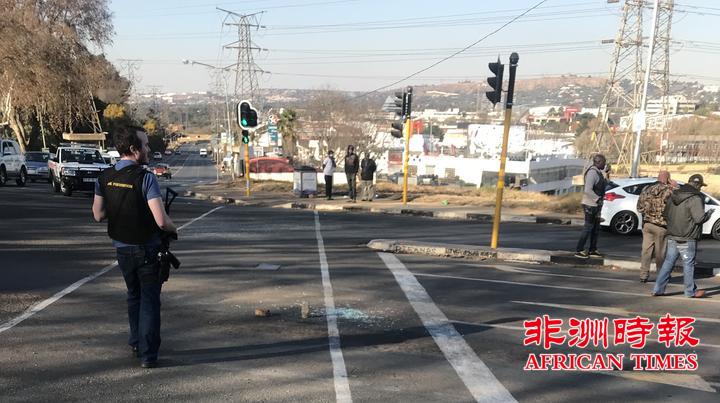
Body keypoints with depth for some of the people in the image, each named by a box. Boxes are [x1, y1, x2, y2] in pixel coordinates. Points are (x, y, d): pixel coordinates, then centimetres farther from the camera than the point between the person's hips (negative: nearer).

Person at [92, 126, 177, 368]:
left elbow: (98, 215, 6)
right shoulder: (145, 178, -21)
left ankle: (136, 343, 38)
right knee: (149, 299, 6)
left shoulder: (105, 177, -2)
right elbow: (161, 221, -26)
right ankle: (147, 355, 8)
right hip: (147, 249, -6)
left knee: (134, 295, 24)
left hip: (121, 248, 6)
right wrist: (173, 229, -6)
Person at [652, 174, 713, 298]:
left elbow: (666, 215, 14)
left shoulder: (673, 195, 8)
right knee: (688, 264, 6)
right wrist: (709, 213, 0)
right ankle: (691, 291, 18)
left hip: (672, 237, 6)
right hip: (687, 239, -6)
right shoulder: (695, 199, -15)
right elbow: (700, 218, -19)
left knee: (668, 262, 9)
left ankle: (658, 289, 7)